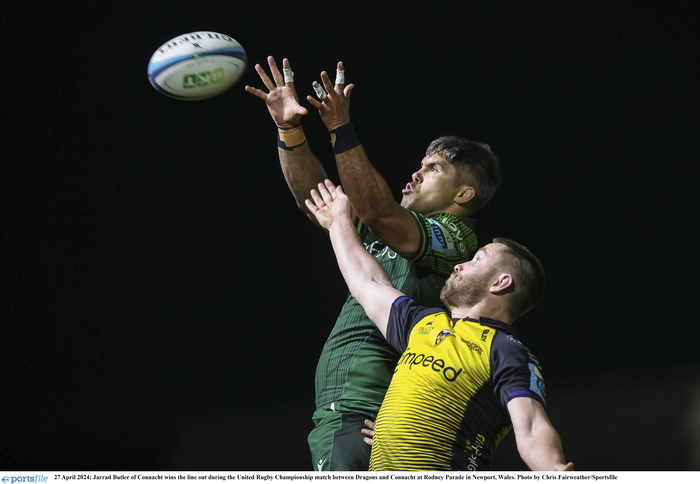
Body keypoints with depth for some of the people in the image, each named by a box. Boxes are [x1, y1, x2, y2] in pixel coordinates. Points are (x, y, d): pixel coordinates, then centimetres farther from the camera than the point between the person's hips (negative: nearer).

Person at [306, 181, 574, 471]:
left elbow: (532, 431, -14)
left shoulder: (507, 353, 0)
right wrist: (340, 221, 50)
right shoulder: (423, 323, 24)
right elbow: (366, 282, 39)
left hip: (438, 473, -8)